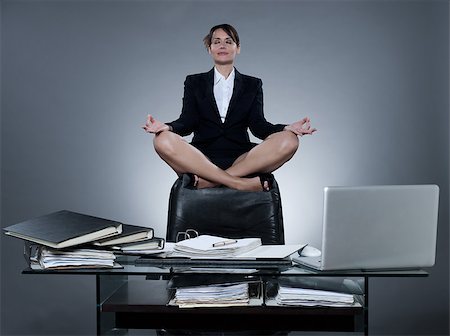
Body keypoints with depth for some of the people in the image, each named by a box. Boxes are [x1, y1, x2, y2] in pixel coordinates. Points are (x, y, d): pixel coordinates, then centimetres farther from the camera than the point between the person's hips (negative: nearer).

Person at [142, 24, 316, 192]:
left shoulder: (252, 84, 20)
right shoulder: (194, 82, 19)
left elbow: (258, 124, 7)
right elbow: (187, 122, 5)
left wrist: (288, 128, -14)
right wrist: (166, 127, -18)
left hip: (240, 159, 1)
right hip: (201, 159, -1)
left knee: (288, 141, -25)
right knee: (163, 140, -31)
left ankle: (208, 180, -29)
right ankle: (241, 183, -33)